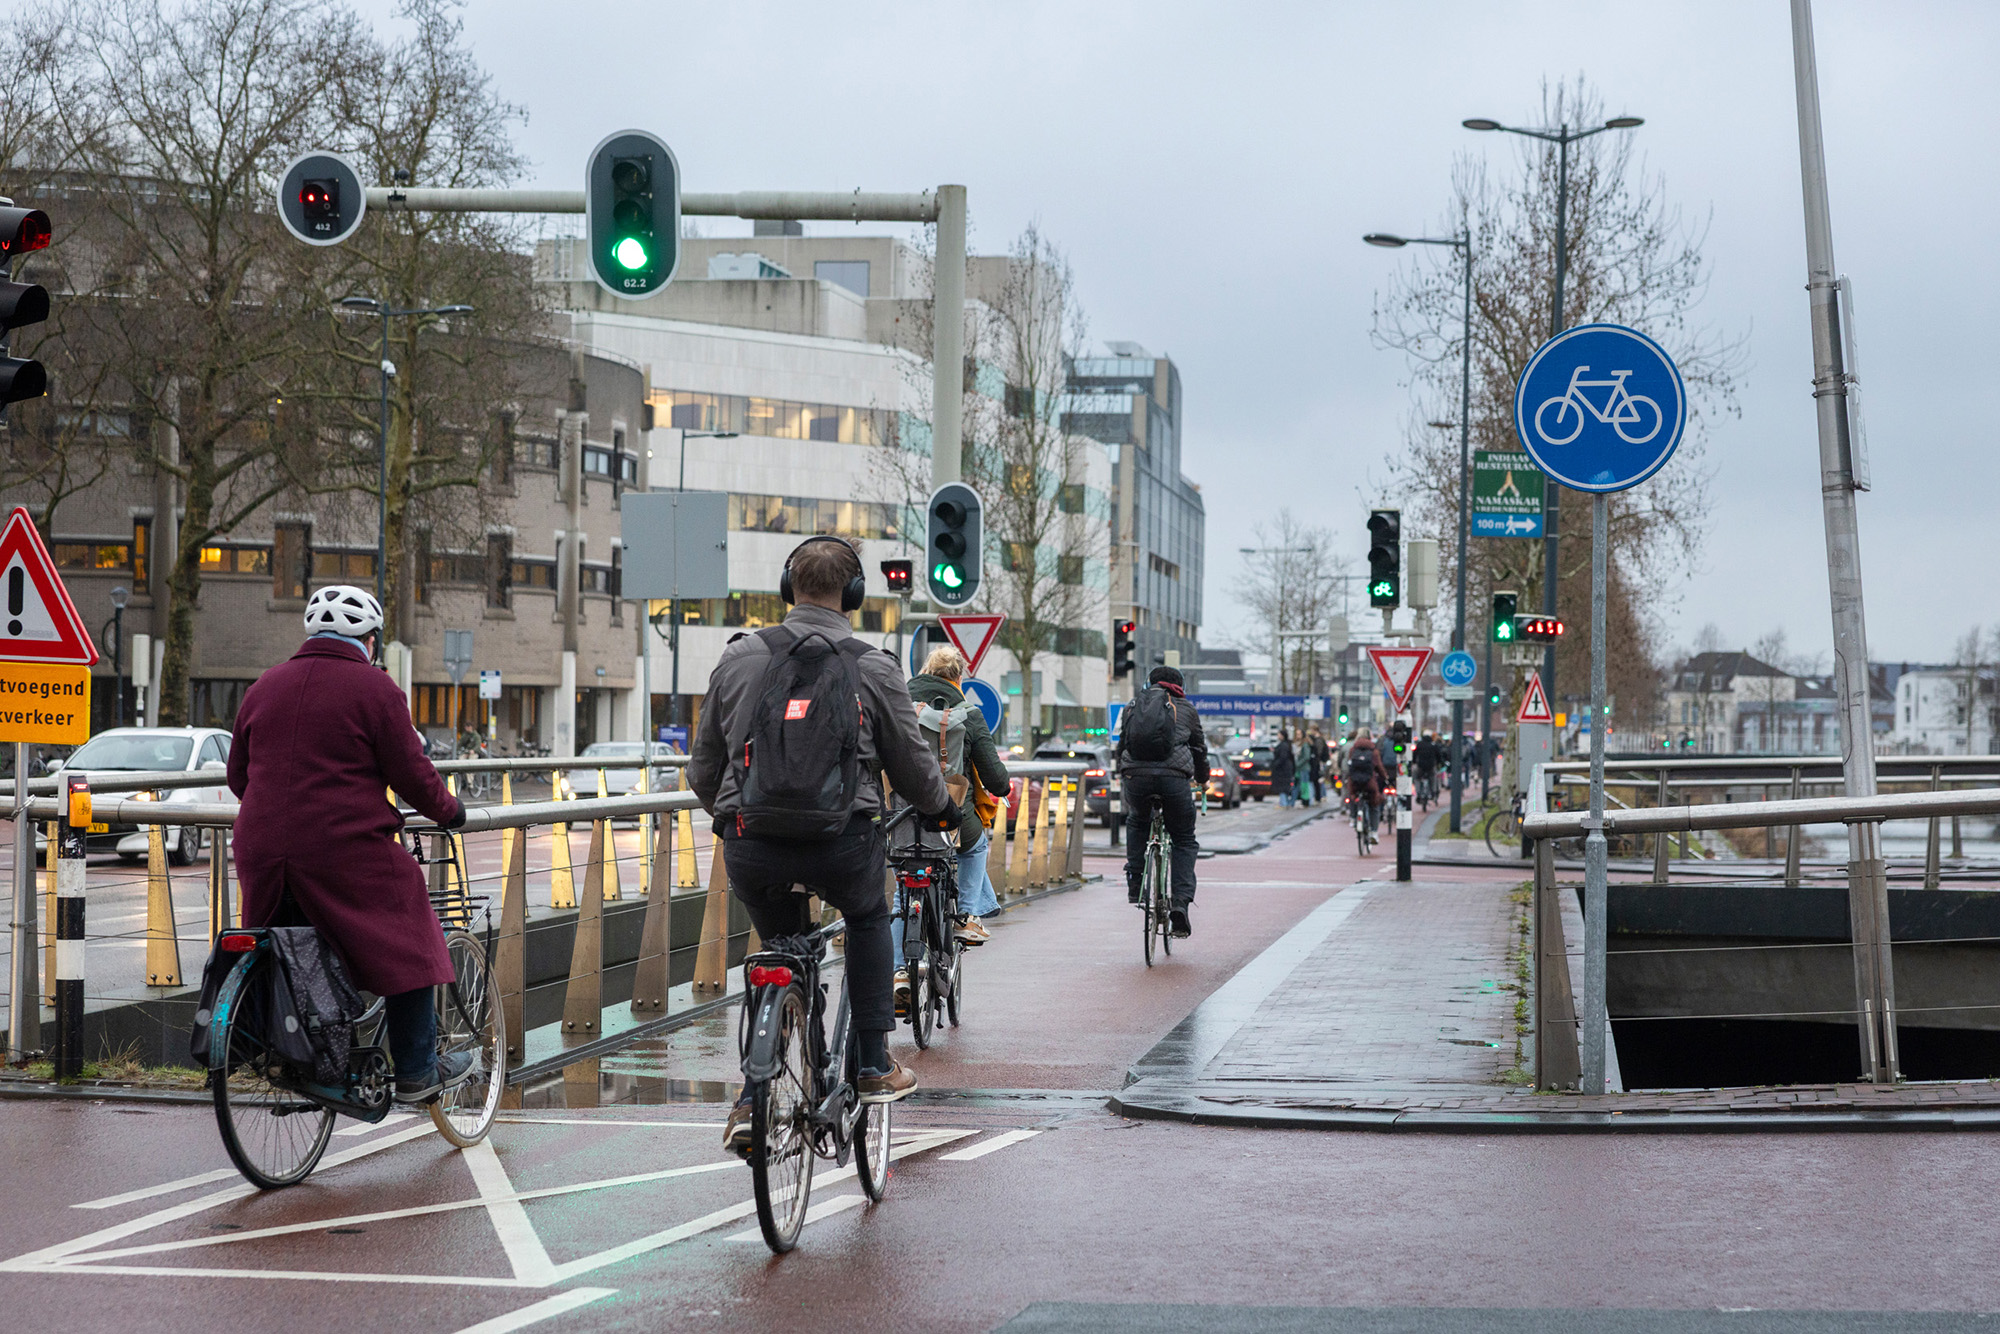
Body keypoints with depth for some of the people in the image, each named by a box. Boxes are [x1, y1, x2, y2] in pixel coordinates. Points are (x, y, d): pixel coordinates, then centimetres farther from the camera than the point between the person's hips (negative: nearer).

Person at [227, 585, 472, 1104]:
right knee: (404, 946, 8)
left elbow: (237, 775, 21)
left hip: (262, 852, 6)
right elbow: (411, 773, -4)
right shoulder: (374, 689, -3)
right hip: (345, 852, -5)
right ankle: (416, 1071, 10)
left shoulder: (263, 687, 15)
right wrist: (448, 809, 15)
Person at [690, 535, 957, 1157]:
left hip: (751, 848, 2)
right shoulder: (874, 668, 1)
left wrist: (726, 815, 35)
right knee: (868, 919, 30)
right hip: (842, 841, -2)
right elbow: (912, 763, 8)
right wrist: (942, 809, 30)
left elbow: (704, 766, 14)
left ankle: (753, 1100, 14)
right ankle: (875, 1069, 23)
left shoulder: (739, 657, 7)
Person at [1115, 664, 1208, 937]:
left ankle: (1135, 886, 19)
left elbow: (1121, 747, 30)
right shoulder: (1186, 708, 19)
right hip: (1175, 777, -2)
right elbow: (1199, 748, 29)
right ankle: (1181, 902, -4)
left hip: (1136, 777, 2)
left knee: (1137, 825, 32)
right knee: (1184, 841, 13)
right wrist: (1203, 779, 47)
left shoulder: (1131, 707, 23)